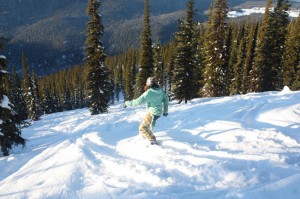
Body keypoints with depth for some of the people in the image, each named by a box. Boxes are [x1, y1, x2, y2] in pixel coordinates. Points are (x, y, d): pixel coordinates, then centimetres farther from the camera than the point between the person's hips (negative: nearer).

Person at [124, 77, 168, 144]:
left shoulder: (148, 93, -23)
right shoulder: (160, 90, -1)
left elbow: (138, 101, -22)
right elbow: (166, 99, 9)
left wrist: (127, 103, -9)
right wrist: (165, 110, 21)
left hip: (152, 113, -8)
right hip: (159, 112, 9)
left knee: (142, 128, -1)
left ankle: (153, 140, -3)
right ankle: (148, 133, 52)